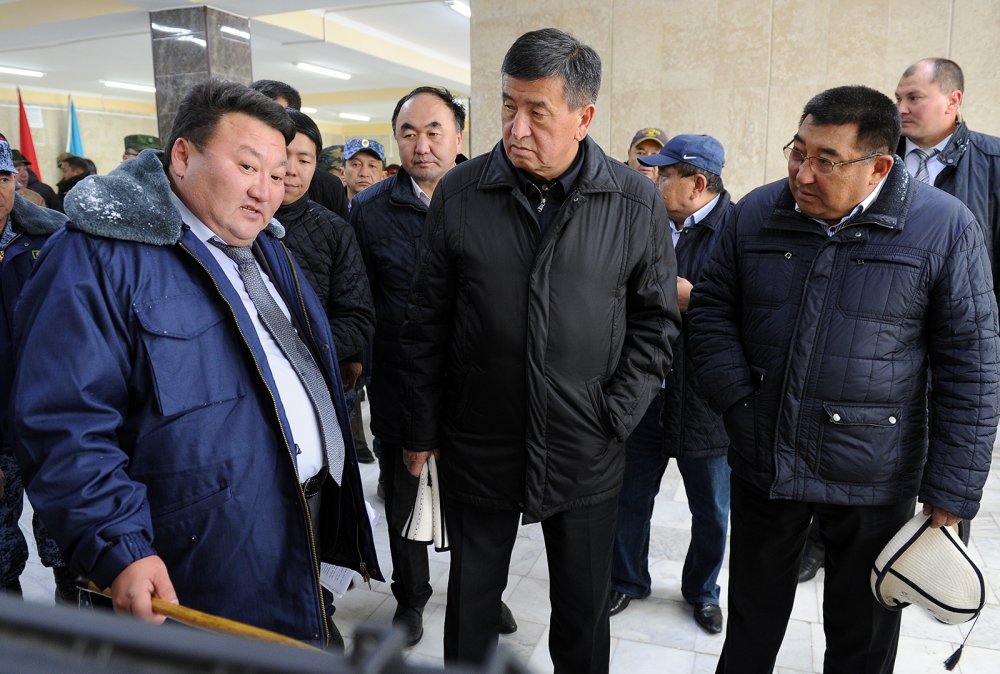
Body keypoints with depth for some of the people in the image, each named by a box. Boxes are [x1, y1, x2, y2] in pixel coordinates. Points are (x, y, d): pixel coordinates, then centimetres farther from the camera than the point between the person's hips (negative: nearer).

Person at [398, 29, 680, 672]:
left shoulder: (637, 202, -6)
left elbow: (656, 321, 2)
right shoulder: (459, 193, -5)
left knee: (584, 612, 18)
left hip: (587, 455, 0)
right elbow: (427, 322, 0)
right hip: (477, 445, 1)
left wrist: (616, 416, -7)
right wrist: (421, 429, 2)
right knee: (471, 601, 19)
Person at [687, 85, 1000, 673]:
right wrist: (737, 399, -9)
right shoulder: (757, 214, -2)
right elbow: (711, 308, 5)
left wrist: (951, 495, -10)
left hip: (873, 484, -2)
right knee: (752, 623, 22)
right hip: (761, 466, 3)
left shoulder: (945, 228, -11)